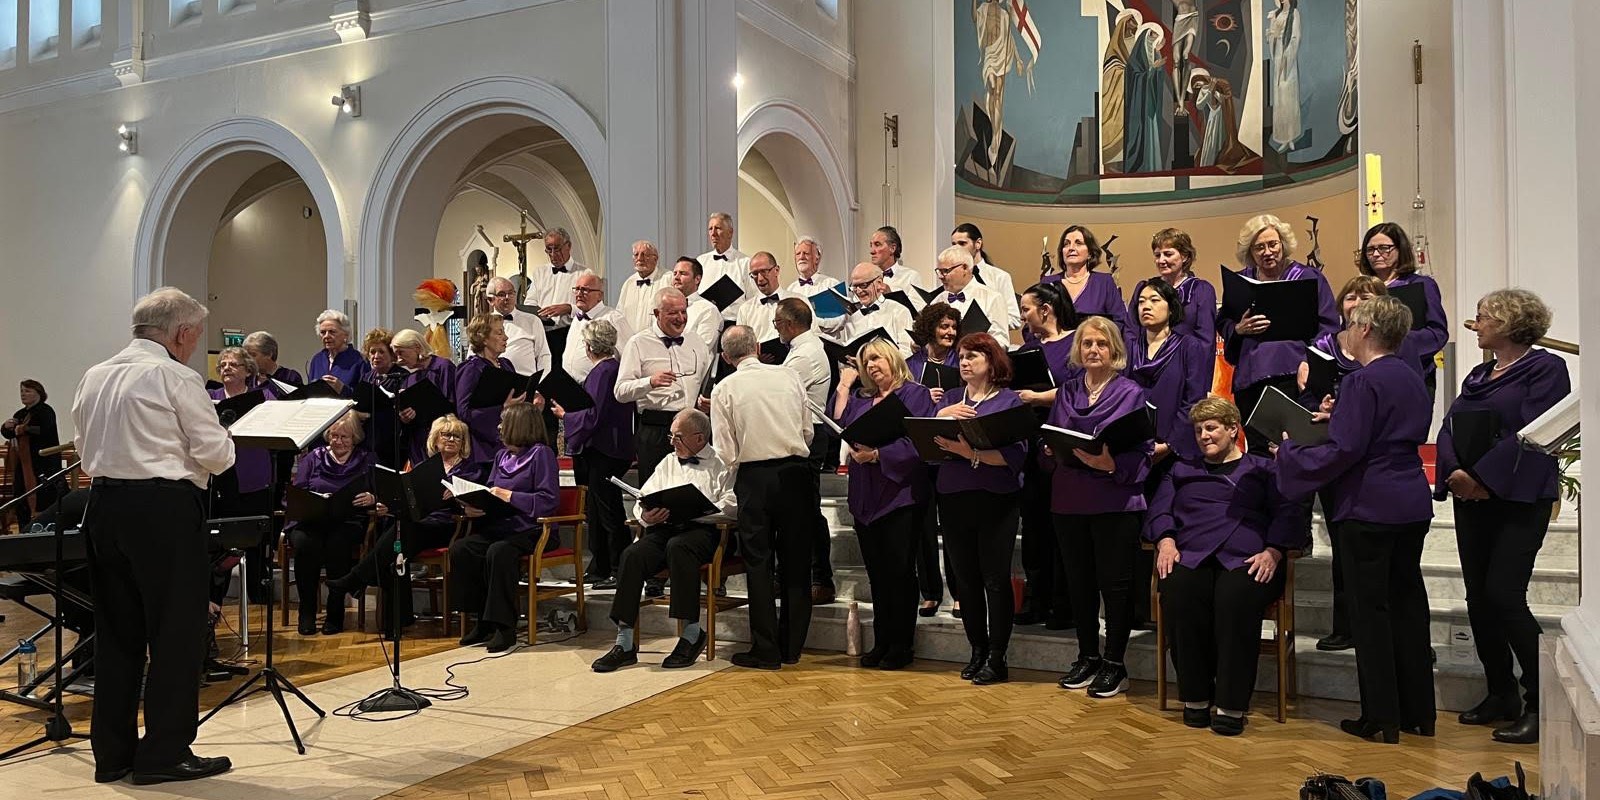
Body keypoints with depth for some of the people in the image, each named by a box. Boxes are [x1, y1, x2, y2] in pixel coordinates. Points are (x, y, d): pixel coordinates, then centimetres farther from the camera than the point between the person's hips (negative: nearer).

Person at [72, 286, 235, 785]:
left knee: (116, 631, 13)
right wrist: (223, 442, 11)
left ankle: (112, 752, 20)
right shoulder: (177, 378, -10)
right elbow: (215, 455, -10)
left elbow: (84, 450, 18)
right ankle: (164, 752, 5)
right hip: (164, 508, -7)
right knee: (176, 631, 1)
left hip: (104, 503, 7)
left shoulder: (94, 377, 11)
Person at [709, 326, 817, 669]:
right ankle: (791, 647, 15)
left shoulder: (724, 389, -2)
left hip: (753, 475, -2)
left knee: (759, 563, 5)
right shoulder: (789, 376, 3)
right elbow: (808, 431, 6)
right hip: (795, 471, 2)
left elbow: (727, 452, -5)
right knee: (795, 560, 9)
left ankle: (766, 651, 7)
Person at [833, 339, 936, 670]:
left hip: (901, 492, -6)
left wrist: (877, 454, -20)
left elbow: (917, 443, -13)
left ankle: (902, 645, 9)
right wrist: (844, 388, 8)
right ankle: (881, 642, 19)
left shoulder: (915, 394, -1)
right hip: (865, 497, 6)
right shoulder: (860, 398, 17)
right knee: (876, 573, 10)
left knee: (899, 570, -1)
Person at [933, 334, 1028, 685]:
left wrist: (972, 453, -23)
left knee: (996, 578, -2)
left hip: (996, 499, -4)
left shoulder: (1010, 401, 1)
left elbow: (1015, 454, -12)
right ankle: (977, 651, 22)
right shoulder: (949, 399, 14)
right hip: (954, 498, 4)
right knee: (965, 577, 9)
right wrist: (942, 416, -13)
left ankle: (997, 659, 7)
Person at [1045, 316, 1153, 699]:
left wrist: (1111, 464, -24)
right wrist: (1052, 451, -9)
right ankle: (1088, 657, 24)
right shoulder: (1066, 392, 12)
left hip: (1115, 502, -4)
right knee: (1080, 582, 11)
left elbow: (1141, 455, -7)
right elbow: (1047, 447, 12)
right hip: (1069, 500, 4)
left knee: (1115, 583, 1)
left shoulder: (1131, 394, -1)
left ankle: (1114, 663, 13)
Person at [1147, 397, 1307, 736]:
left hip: (1247, 559, -2)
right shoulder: (1181, 471, 32)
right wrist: (1166, 541, -4)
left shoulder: (1263, 469, 25)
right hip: (1191, 557, 2)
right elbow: (1159, 511, 18)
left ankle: (1231, 704, -29)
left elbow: (1286, 514, 11)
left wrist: (1273, 551, -9)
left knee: (1236, 597, -37)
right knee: (1178, 592, -34)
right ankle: (1195, 696, -22)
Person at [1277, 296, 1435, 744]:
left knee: (1370, 609, 0)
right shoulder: (1412, 380, 12)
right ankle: (1418, 712, 22)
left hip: (1369, 508, -8)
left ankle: (1382, 718, 6)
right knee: (1408, 602, 14)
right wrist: (1337, 420, 21)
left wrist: (1290, 453, -7)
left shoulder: (1362, 382, -15)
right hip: (1413, 505, 8)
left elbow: (1345, 450, -20)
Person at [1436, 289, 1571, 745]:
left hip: (1519, 500, -7)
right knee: (1479, 599, 7)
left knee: (1504, 595, -13)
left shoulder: (1545, 368, -5)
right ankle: (1501, 696, 18)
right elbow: (1449, 428, 8)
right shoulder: (1478, 376, 17)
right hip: (1472, 501, 7)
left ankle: (1540, 703, -2)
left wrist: (1482, 476, -19)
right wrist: (1455, 473, -10)